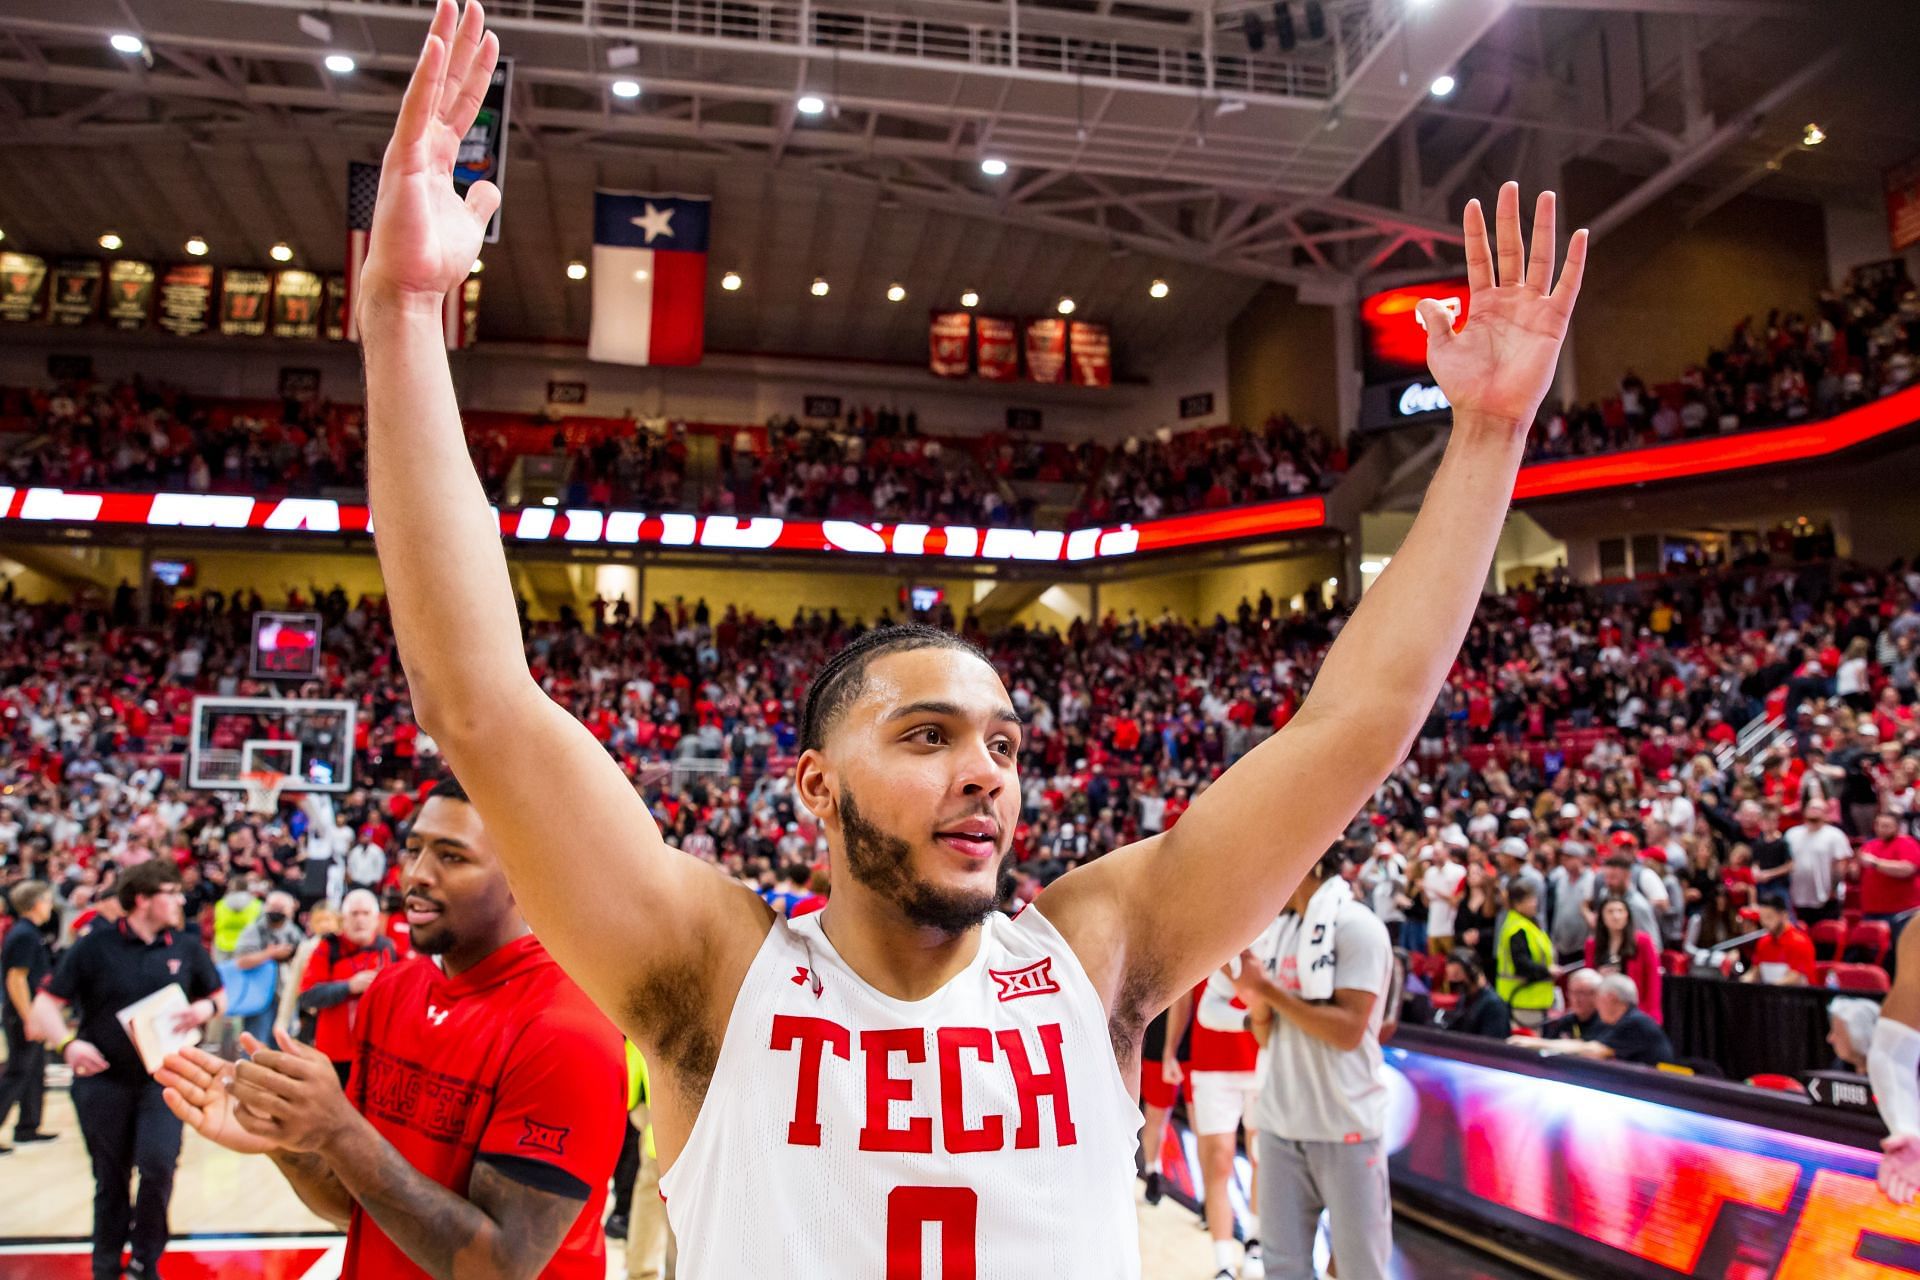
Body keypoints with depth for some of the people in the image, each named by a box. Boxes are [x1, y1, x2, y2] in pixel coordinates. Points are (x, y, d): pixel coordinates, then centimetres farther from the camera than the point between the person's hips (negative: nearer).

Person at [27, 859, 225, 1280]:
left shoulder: (186, 948, 1)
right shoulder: (94, 946, -7)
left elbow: (218, 995, 13)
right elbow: (45, 1005, -6)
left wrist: (206, 1008, -11)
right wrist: (67, 1043, -23)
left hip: (163, 1079, 1)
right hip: (103, 1081, -1)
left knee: (157, 1165, -13)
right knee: (111, 1180, 10)